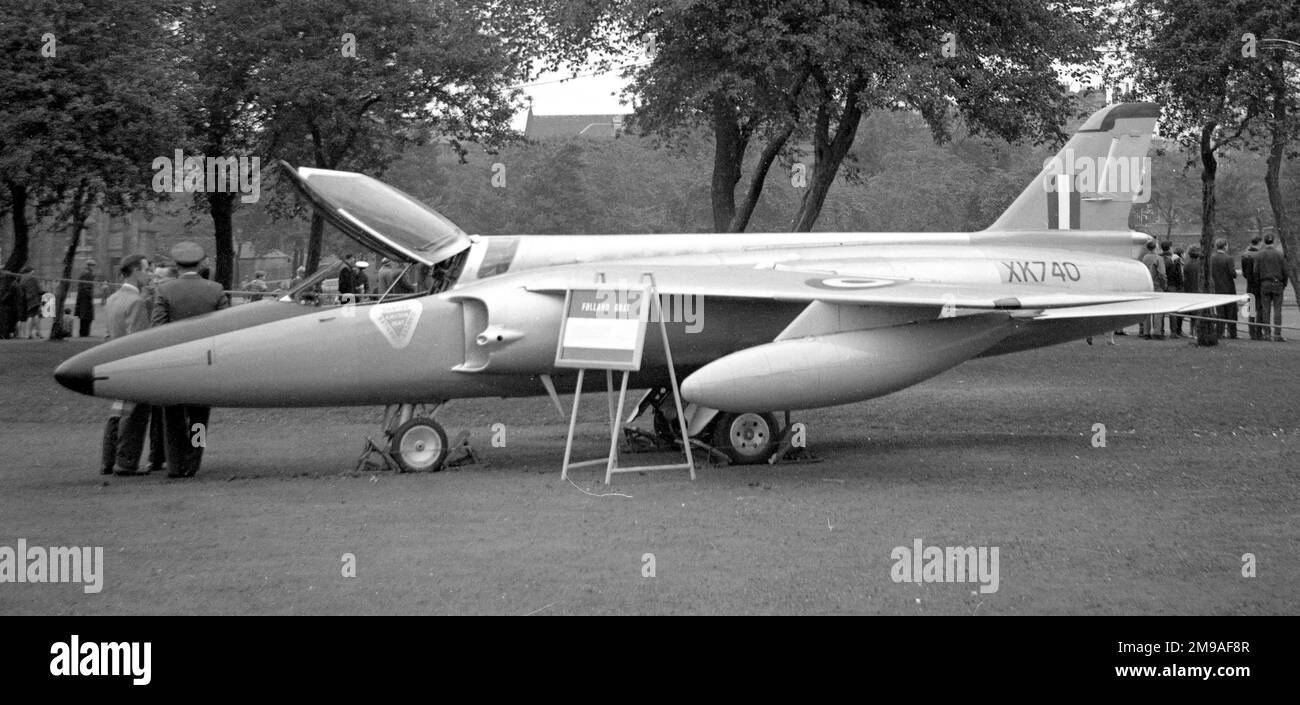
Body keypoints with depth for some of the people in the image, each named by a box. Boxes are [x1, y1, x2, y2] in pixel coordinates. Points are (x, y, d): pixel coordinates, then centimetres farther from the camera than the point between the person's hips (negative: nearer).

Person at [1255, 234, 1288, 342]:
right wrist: (1284, 284, 10)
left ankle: (1267, 334, 5)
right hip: (1277, 284, -1)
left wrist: (1259, 283, 10)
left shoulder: (1259, 255, -2)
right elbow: (1284, 271, -3)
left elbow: (1256, 272, -3)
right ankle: (1277, 335, -5)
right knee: (1277, 310, -1)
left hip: (1264, 284, 1)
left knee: (1266, 310, 6)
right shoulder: (1280, 254, -4)